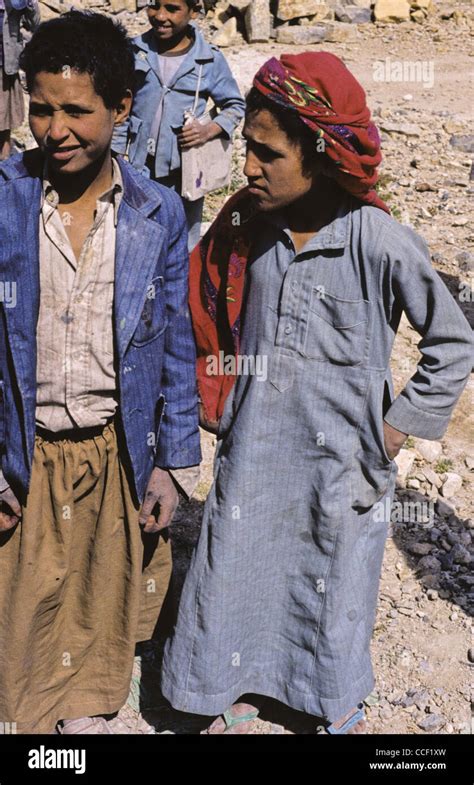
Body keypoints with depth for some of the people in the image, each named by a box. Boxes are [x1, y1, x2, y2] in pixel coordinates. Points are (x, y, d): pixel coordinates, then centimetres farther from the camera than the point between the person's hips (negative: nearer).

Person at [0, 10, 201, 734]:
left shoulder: (158, 215, -5)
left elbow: (176, 347, 1)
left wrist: (174, 465, 0)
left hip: (120, 453, 1)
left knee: (106, 601, 17)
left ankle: (90, 710, 44)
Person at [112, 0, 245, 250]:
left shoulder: (210, 59, -6)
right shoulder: (135, 51, -1)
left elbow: (235, 106, 5)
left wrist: (210, 130, -14)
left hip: (185, 171, -2)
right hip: (140, 169, 2)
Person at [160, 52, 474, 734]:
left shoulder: (378, 242, -19)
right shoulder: (248, 226, -6)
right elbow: (214, 316, 12)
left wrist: (400, 427, -8)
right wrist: (225, 407, 9)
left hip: (338, 461, -3)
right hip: (252, 451, 4)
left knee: (334, 587, 15)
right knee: (232, 576, 15)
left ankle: (342, 713, 44)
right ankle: (237, 706, 41)